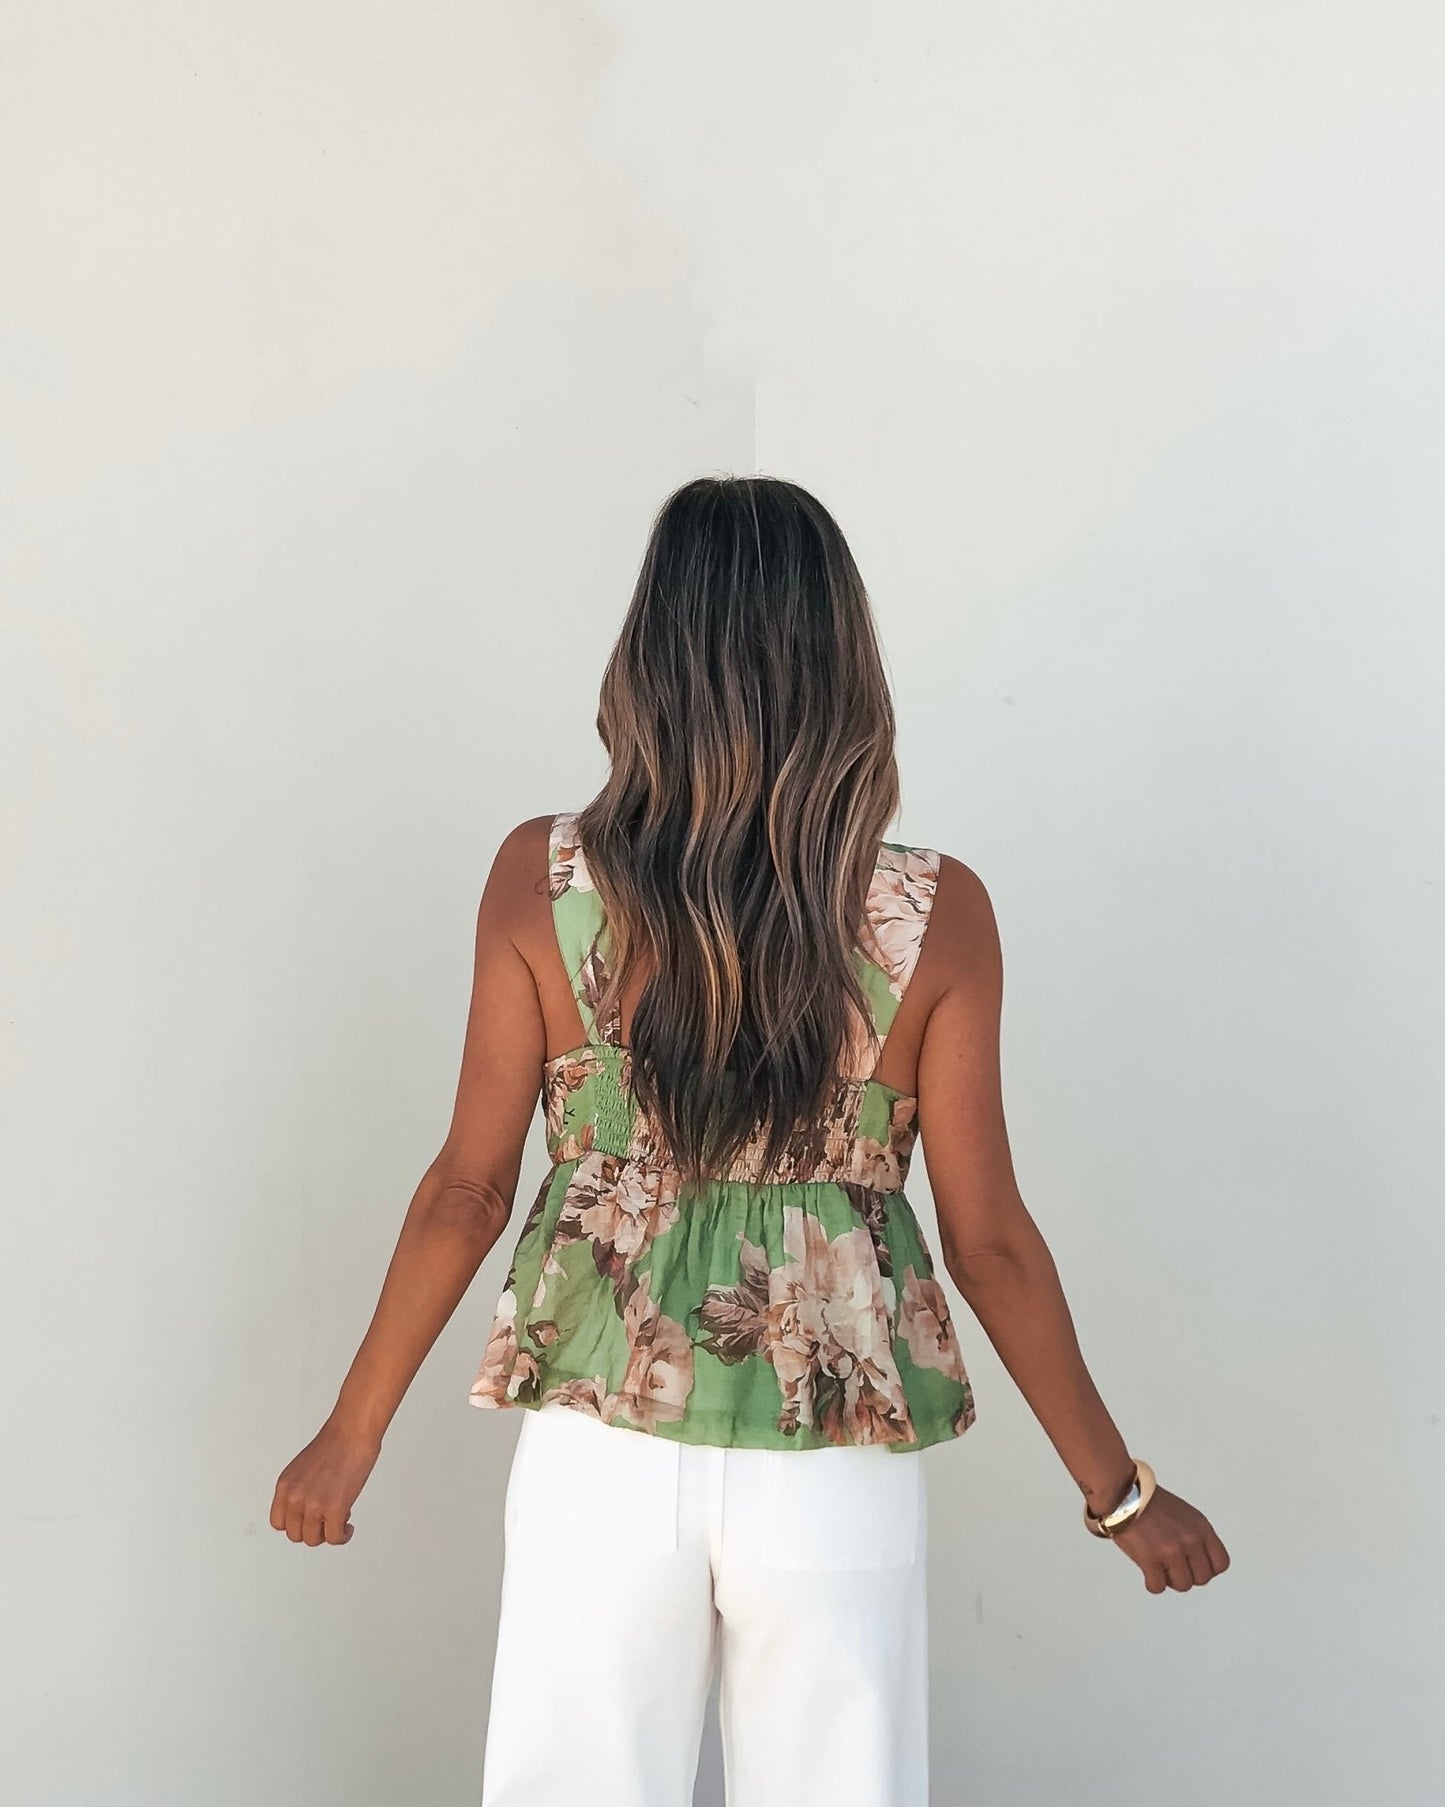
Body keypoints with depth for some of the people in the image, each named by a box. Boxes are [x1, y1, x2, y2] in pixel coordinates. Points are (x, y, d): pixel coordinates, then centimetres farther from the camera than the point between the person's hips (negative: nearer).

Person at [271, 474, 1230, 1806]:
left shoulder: (543, 879, -9)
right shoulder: (937, 915, -11)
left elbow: (470, 1190, -4)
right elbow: (988, 1241, -6)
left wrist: (354, 1432, 10)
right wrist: (1119, 1490, 6)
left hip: (602, 1454, 1)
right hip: (839, 1472, 0)